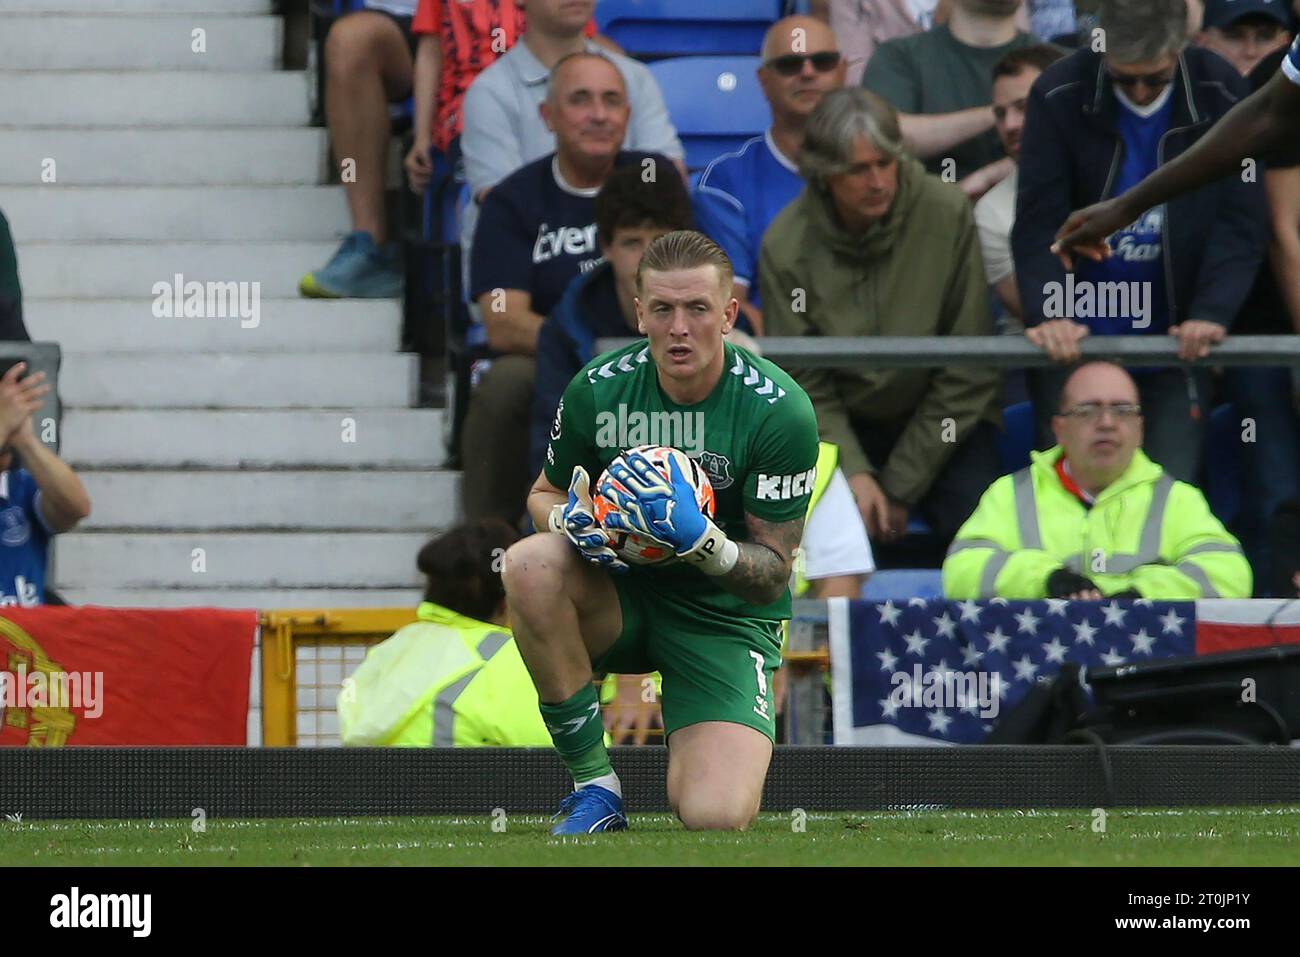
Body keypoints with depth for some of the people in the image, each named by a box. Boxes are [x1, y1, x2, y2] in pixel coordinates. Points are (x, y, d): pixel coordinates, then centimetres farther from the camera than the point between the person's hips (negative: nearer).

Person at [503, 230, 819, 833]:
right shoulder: (597, 390, -10)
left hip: (725, 618, -3)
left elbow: (772, 574, -12)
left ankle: (709, 745, 14)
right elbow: (544, 495, 8)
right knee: (529, 563, -33)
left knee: (716, 817, -27)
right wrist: (572, 519, -17)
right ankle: (594, 784, -17)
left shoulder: (779, 410, -17)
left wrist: (700, 539, -34)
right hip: (622, 598, 3)